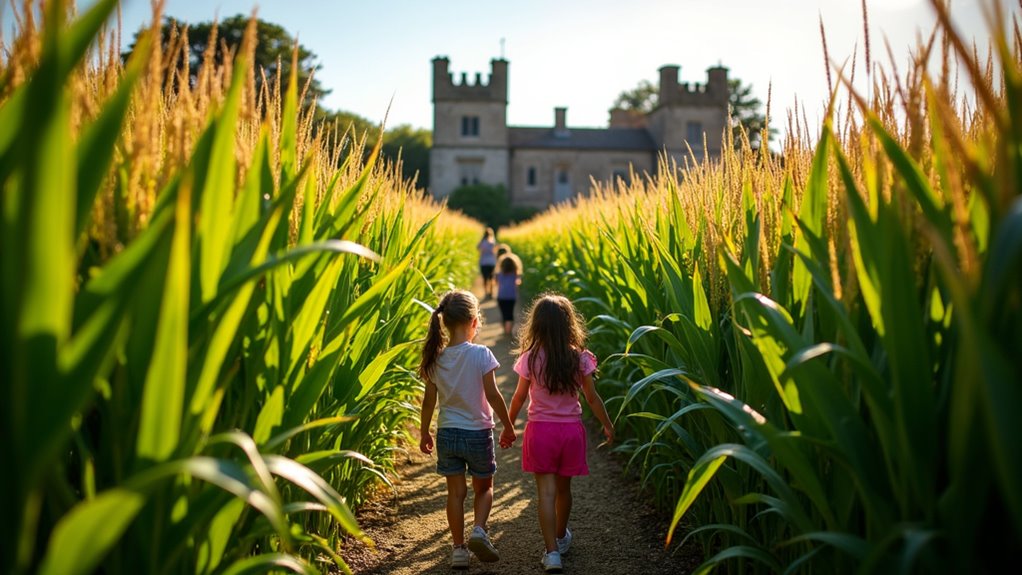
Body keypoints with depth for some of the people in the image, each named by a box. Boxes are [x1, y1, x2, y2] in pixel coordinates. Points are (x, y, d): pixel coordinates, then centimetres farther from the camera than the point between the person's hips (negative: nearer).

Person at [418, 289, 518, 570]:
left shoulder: (435, 358, -4)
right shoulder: (481, 354, -15)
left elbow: (429, 401, 2)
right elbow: (493, 395, -14)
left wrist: (424, 433, 14)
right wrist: (509, 427, -2)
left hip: (447, 433, 3)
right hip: (478, 433, -3)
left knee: (456, 492, 13)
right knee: (484, 488, 18)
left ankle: (458, 549, 16)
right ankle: (479, 531, -3)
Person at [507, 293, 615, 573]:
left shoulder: (530, 358, -10)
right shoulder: (579, 357, -7)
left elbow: (519, 398, -1)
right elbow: (592, 397, -1)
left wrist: (509, 425, 14)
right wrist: (608, 425, 12)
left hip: (540, 430, -2)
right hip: (571, 430, 2)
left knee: (546, 492, 2)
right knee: (563, 488, 19)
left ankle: (552, 552, -3)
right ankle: (561, 538, 40)